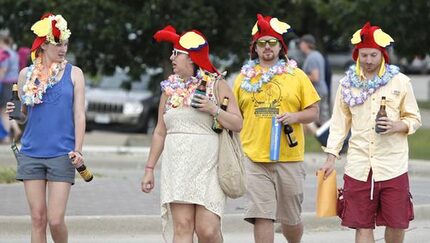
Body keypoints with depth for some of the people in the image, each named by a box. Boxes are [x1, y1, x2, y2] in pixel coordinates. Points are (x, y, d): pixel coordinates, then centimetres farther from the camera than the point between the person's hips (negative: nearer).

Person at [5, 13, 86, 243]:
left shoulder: (73, 73, 4)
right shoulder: (26, 74, 8)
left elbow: (79, 114, 2)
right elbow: (23, 116, 16)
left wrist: (78, 149, -8)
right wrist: (13, 112, -7)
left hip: (62, 154, -2)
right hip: (31, 153, 2)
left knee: (55, 220, -8)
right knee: (38, 218, 2)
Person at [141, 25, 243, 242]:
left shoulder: (216, 85, 4)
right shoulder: (170, 88, 14)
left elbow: (237, 124, 1)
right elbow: (160, 132, 18)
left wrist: (214, 110, -14)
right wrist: (149, 168, 15)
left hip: (207, 166, -3)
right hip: (176, 166, 3)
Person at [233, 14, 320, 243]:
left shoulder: (296, 76, 6)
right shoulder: (245, 77, 10)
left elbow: (313, 112, 7)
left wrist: (295, 116, -13)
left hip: (289, 157, 0)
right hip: (255, 157, 0)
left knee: (291, 218, 9)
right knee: (262, 216, -8)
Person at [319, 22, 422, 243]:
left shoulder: (400, 82, 3)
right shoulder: (347, 85, 8)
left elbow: (414, 119, 8)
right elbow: (339, 124, 11)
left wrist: (397, 126, -13)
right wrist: (331, 158, 5)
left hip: (393, 166, -1)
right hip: (358, 167, 1)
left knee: (396, 224, 3)